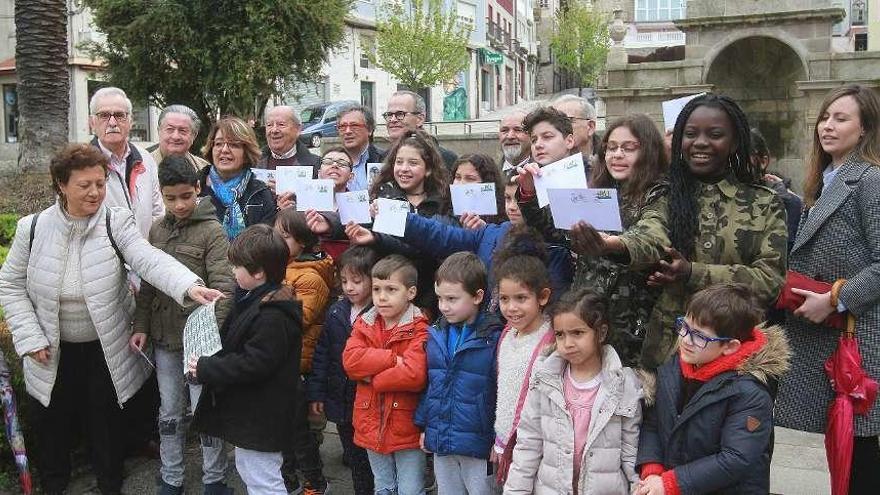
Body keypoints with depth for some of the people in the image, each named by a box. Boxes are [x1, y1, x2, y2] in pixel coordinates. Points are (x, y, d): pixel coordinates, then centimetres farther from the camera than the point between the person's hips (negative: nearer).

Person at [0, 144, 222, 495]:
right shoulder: (33, 228, -7)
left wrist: (190, 285, -46)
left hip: (107, 350, -1)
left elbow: (149, 258, -28)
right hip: (54, 353, 1)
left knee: (107, 424, 16)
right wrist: (30, 337, -9)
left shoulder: (116, 222, -12)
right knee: (53, 426, 19)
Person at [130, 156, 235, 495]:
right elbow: (147, 283, 12)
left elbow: (223, 289, -15)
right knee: (169, 412, 16)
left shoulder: (212, 231, -10)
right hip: (164, 338, 5)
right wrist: (140, 326, 5)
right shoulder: (157, 230, 6)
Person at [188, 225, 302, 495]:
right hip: (250, 411, 11)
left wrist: (205, 369, -21)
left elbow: (254, 364, -29)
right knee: (247, 469, 25)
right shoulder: (255, 300, 6)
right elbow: (237, 347, 18)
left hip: (260, 417, -11)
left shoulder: (272, 316, -27)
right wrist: (207, 365, 5)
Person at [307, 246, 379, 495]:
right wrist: (315, 393, 6)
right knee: (352, 456, 19)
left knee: (368, 459, 7)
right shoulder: (336, 312, 3)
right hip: (340, 401, 6)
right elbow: (322, 354, 7)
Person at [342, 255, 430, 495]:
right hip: (372, 426, 5)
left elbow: (414, 374, -27)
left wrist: (372, 378, -16)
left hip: (406, 428, -5)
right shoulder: (364, 324, 5)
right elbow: (350, 360, -11)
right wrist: (392, 359, -21)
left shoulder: (419, 330, -14)